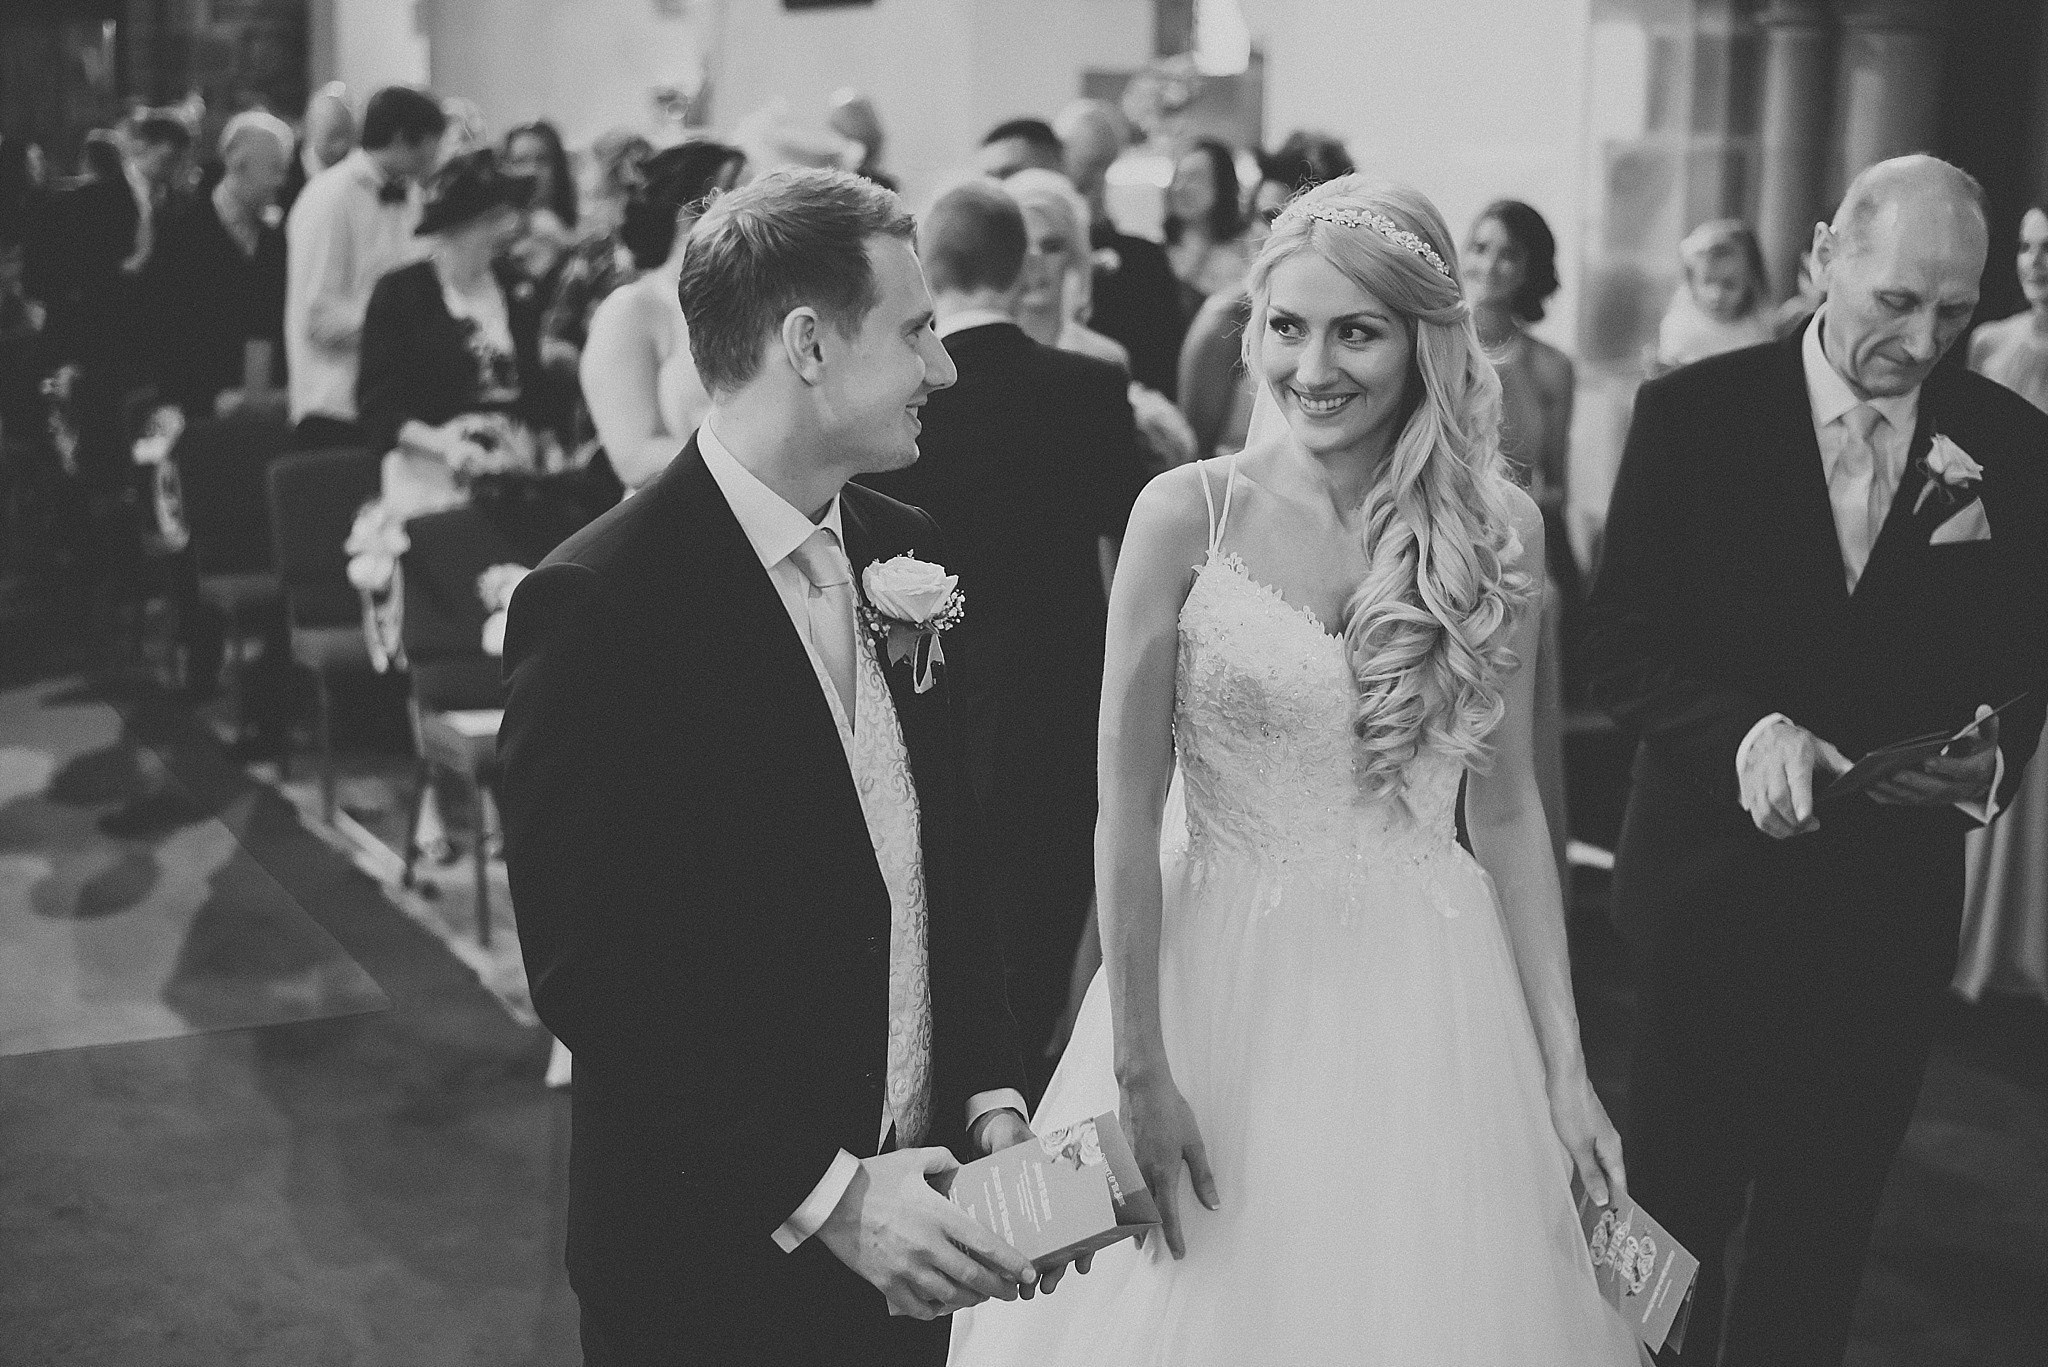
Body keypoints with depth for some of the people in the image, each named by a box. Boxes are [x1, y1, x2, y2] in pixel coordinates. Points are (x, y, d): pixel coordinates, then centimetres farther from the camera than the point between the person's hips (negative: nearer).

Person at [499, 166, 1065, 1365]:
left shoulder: (903, 552, 3)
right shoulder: (598, 605, -18)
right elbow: (586, 974, -19)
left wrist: (990, 1090, -1)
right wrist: (819, 1191, -20)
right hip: (718, 1262, -6)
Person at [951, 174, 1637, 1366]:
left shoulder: (1499, 527, 0)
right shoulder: (1187, 515, -8)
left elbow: (1505, 806, 5)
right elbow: (1128, 813, -7)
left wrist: (1565, 1065, 3)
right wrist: (1138, 1071, -9)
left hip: (1427, 999, 2)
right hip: (1223, 986, -2)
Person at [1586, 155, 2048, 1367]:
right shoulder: (1694, 413, -7)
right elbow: (1624, 649, -9)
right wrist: (1747, 731, -27)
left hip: (1894, 901, 2)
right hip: (1717, 878, -2)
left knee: (1823, 1231, 15)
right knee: (1676, 1203, 12)